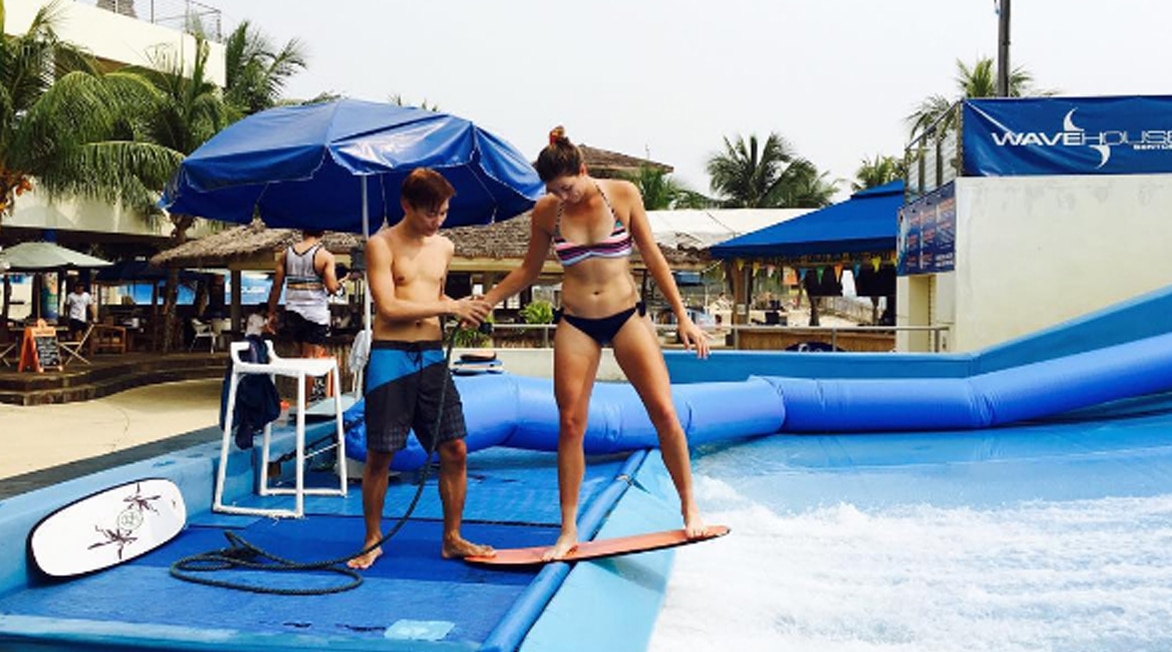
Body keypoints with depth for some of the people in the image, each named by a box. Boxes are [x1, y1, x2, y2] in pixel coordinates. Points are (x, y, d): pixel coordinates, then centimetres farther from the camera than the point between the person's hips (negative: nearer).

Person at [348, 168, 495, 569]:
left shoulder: (444, 247, 13)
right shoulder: (381, 245, -4)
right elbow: (389, 307, -13)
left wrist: (460, 310, 6)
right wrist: (448, 307, -13)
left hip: (432, 356, 5)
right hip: (390, 356, -5)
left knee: (455, 450, 1)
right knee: (379, 455, 3)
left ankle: (452, 538, 15)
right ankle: (373, 540, 19)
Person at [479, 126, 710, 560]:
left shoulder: (623, 195, -5)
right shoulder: (545, 212, -1)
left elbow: (652, 257, 0)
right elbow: (528, 271, 11)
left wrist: (682, 317, 0)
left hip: (627, 316, -1)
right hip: (575, 324, 1)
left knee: (664, 413, -6)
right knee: (571, 424, -1)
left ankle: (689, 507, 12)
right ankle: (568, 530, 11)